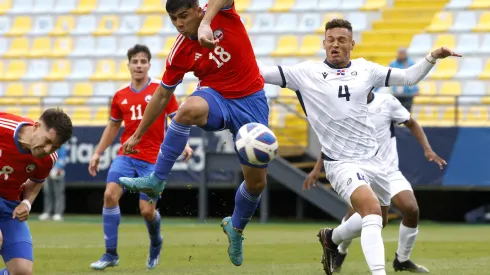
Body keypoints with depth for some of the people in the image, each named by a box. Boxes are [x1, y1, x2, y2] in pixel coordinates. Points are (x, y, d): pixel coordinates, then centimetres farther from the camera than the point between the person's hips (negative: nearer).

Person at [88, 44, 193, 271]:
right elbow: (113, 127, 22)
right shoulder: (120, 96, 9)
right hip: (126, 156, 3)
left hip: (153, 160, -3)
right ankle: (111, 254, -10)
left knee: (147, 211, -6)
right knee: (110, 195, -18)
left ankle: (156, 244, 31)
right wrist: (98, 153, 19)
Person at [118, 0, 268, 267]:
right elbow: (162, 95, 4)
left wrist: (205, 24, -52)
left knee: (257, 180, -1)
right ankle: (155, 180, -29)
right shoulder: (180, 53, -7)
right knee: (189, 108, -37)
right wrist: (137, 134, 6)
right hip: (216, 95, 0)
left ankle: (236, 228, 31)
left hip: (251, 100, 0)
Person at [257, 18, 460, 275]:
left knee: (377, 219, 20)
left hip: (371, 159, 6)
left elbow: (409, 77, 11)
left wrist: (432, 57, -2)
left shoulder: (365, 69, 4)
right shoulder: (307, 72, -6)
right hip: (341, 164, -6)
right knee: (372, 211, -28)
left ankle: (331, 238, 47)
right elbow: (263, 72, -9)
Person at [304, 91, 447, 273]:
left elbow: (412, 124, 7)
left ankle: (402, 260, 5)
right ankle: (340, 253, 11)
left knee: (411, 209, -18)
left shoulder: (387, 102, -7)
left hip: (389, 171, 1)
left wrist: (427, 149, -5)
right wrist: (317, 169, 7)